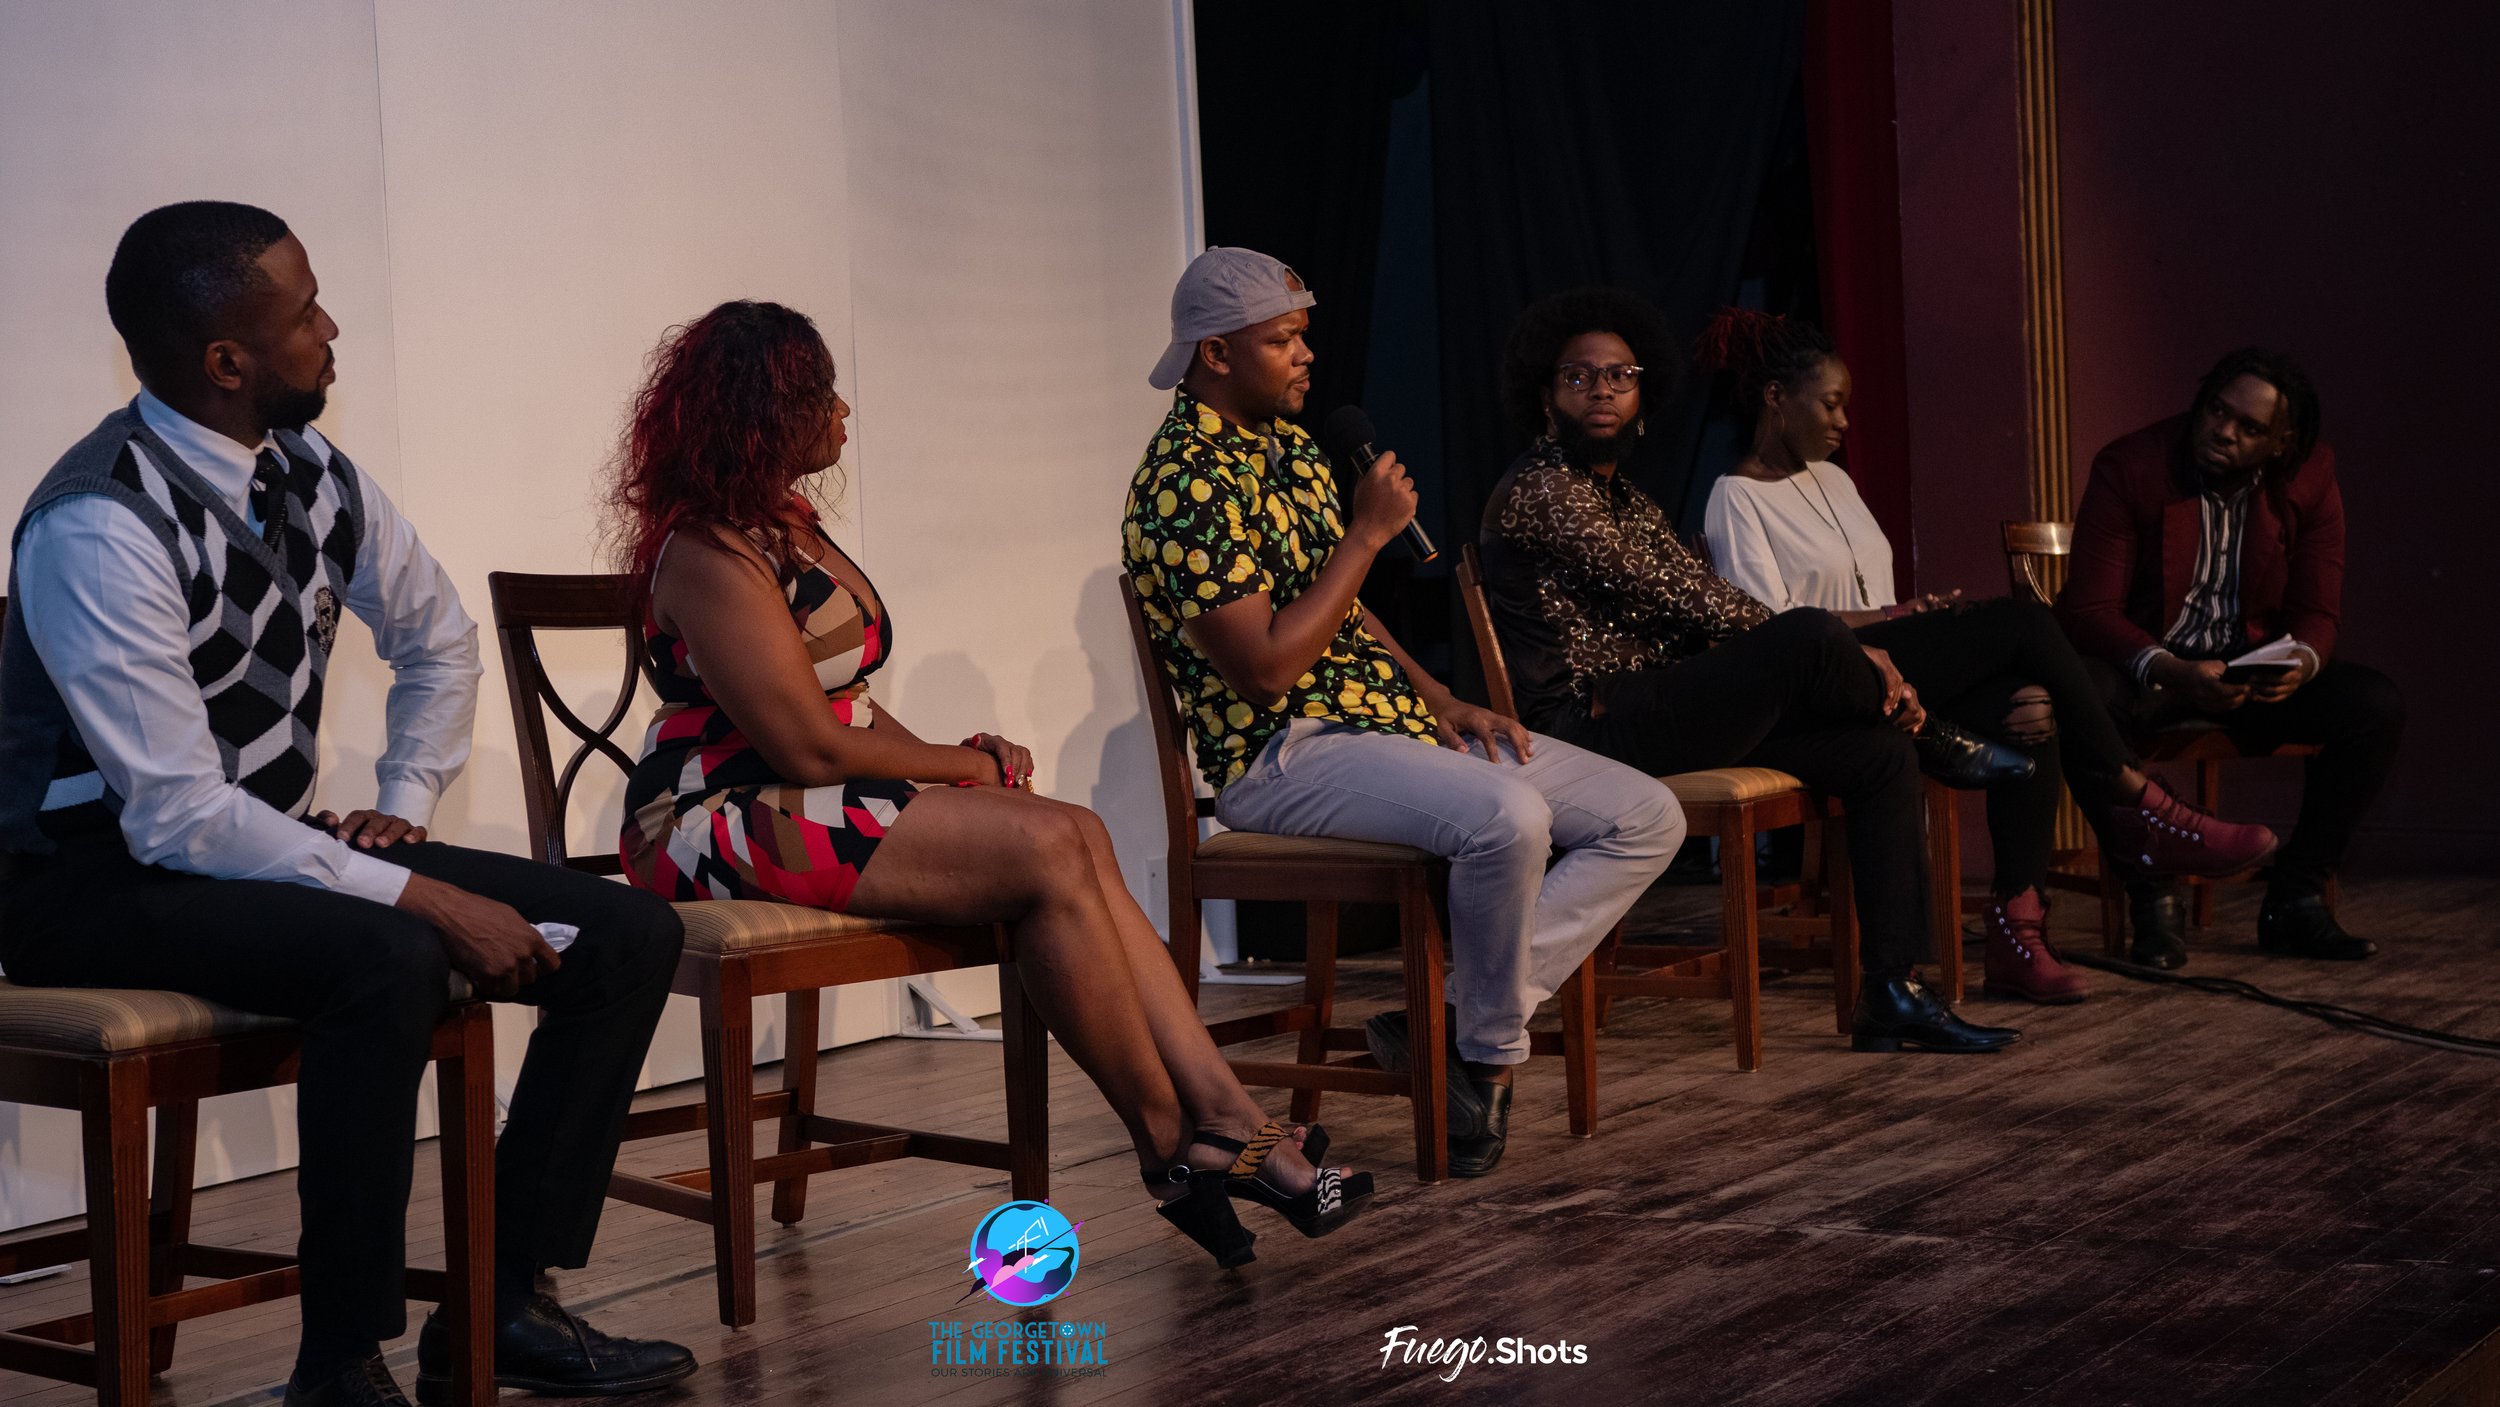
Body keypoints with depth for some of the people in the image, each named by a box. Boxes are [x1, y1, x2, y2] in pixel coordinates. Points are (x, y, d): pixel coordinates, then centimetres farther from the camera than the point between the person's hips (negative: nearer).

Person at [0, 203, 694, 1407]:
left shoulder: (309, 475, 2)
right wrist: (425, 897, -28)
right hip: (101, 884, -8)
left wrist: (405, 804, 9)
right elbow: (178, 816, -27)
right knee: (391, 960, -37)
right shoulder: (101, 526, -22)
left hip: (268, 846, 8)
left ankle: (508, 1307, -1)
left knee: (629, 933, -6)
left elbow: (436, 634, 22)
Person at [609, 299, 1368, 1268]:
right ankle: (1173, 1143, -14)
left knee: (1076, 837, -14)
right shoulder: (710, 558, -14)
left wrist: (958, 762, -4)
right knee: (1047, 850, -23)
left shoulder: (787, 527, 18)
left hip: (808, 810, 9)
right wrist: (961, 765, -4)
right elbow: (811, 749, -18)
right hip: (725, 825, -9)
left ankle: (1224, 1116, -23)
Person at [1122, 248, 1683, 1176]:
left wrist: (1442, 702, 8)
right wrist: (1368, 532, -15)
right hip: (1285, 756, -10)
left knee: (1648, 816, -1)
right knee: (1507, 817, -37)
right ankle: (1489, 1055, -13)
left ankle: (1453, 1020, -7)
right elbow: (1267, 667, -21)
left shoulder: (1291, 446, 17)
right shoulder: (1184, 483, -14)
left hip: (1393, 718, 10)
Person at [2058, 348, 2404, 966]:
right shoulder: (2129, 467, -13)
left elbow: (2317, 612, 1)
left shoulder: (2309, 481, -2)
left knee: (2377, 705, -20)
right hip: (2146, 662, -4)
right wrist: (2169, 672, -36)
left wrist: (2302, 660, -25)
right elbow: (2088, 609, -18)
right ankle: (2153, 899, -22)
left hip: (2251, 668, 4)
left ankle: (2293, 901, -9)